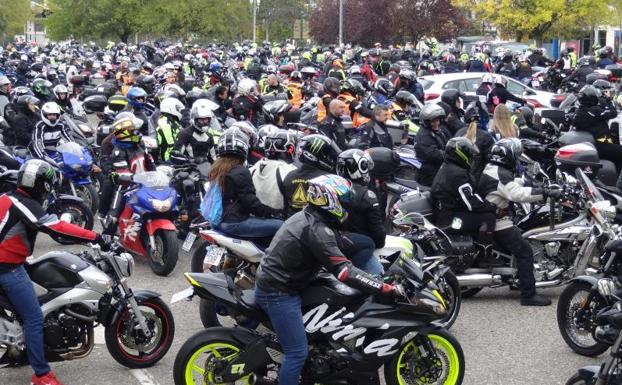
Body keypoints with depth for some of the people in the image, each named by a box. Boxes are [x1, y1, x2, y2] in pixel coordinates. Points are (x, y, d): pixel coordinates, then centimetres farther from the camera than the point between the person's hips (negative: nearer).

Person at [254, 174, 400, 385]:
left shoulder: (307, 217, 8)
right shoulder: (317, 230, -23)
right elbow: (344, 271, -30)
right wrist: (386, 288, -29)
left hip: (271, 284, 11)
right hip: (280, 294, -11)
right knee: (298, 352, -6)